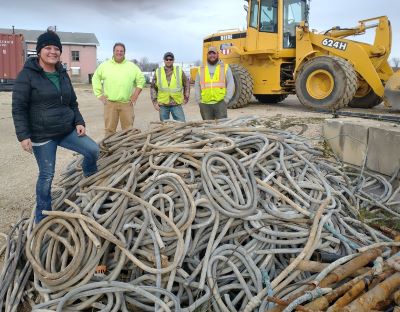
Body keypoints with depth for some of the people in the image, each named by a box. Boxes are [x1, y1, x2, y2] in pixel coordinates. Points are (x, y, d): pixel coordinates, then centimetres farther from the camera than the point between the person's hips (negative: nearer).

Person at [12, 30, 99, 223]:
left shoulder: (62, 74, 10)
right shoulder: (28, 74, -9)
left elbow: (72, 103, 17)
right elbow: (18, 108, -10)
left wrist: (79, 122, 4)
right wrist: (23, 135, -16)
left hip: (67, 130, 6)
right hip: (42, 135, -5)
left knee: (93, 150, -7)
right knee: (47, 175, 2)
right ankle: (41, 217, 21)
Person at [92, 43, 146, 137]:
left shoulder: (132, 66, 8)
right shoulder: (104, 65, 7)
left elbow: (141, 79, 13)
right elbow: (95, 79, 13)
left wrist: (136, 94, 5)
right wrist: (99, 94, 5)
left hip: (127, 103, 1)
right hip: (110, 103, 0)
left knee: (128, 130, 5)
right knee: (109, 130, 3)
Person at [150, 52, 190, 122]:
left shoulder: (179, 71, 4)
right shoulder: (158, 72, 4)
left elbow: (186, 84, 14)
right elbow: (153, 88, 8)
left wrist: (186, 97, 8)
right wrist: (154, 102, 0)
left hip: (177, 104, 0)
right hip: (162, 105, 1)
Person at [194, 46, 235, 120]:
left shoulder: (225, 68, 7)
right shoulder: (201, 69, 14)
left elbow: (231, 84, 3)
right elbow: (197, 86, 14)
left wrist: (226, 99, -6)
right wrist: (199, 100, 4)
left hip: (220, 103, -2)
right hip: (205, 104, 2)